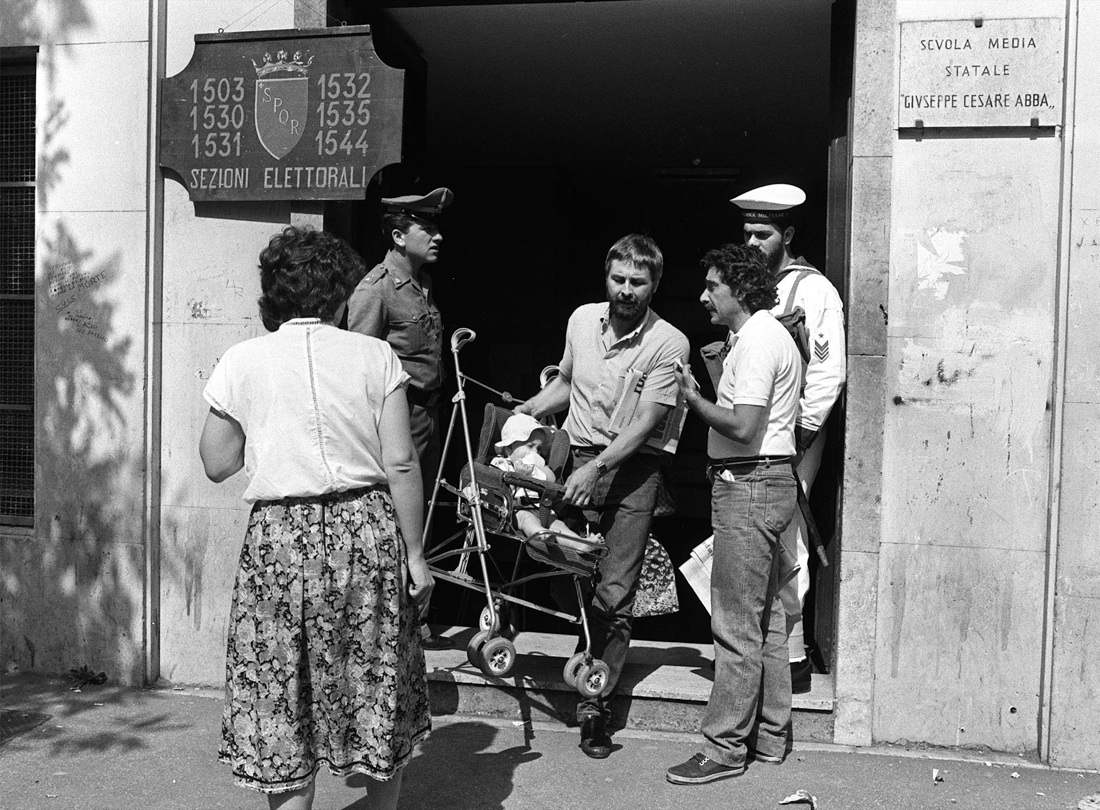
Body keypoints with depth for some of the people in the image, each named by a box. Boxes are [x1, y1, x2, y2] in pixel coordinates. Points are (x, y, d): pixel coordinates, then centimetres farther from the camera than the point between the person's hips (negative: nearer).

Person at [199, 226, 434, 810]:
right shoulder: (374, 356, -2)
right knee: (379, 685, 17)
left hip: (280, 536, 0)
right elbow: (400, 465, -6)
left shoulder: (241, 361, 0)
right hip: (367, 528, 1)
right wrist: (414, 553, 1)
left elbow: (217, 465, 4)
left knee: (280, 696, 12)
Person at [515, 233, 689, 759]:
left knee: (614, 593, -6)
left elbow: (646, 420, -14)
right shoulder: (582, 319, 7)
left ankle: (596, 706, 5)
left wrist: (598, 467, -24)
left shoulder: (668, 343, -8)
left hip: (633, 467, -4)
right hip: (578, 458, 4)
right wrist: (524, 410, 10)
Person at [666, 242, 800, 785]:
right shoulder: (766, 335, 19)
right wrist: (706, 393, 7)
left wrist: (694, 400, -9)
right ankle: (770, 736, 25)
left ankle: (725, 749, 2)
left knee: (736, 627, -5)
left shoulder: (756, 340, -15)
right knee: (766, 620, 15)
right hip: (766, 482, 11)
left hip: (749, 488, -11)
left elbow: (743, 426, -23)